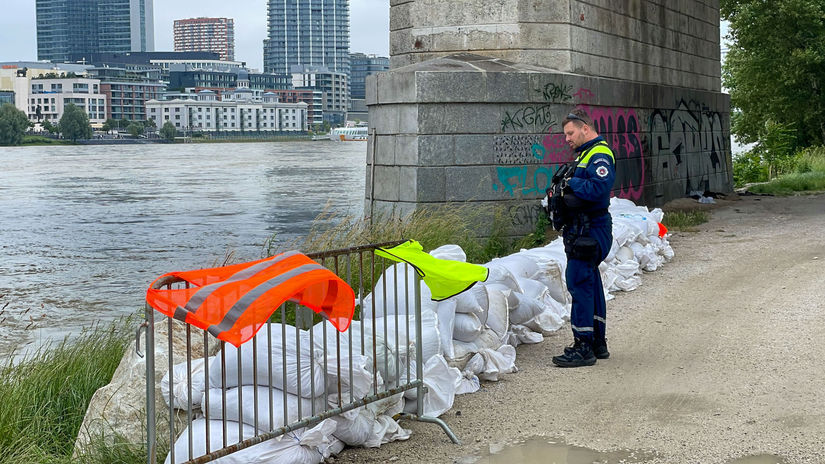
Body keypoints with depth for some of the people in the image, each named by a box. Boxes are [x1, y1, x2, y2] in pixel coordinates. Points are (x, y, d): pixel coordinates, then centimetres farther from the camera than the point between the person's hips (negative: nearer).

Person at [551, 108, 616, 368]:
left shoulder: (600, 156, -14)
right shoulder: (585, 154, 19)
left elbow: (598, 189, -28)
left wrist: (571, 183, -15)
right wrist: (563, 191, 2)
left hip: (590, 231, -11)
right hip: (582, 229, 11)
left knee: (579, 281, -10)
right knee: (590, 283, 14)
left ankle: (583, 347, -8)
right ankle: (597, 343, 22)